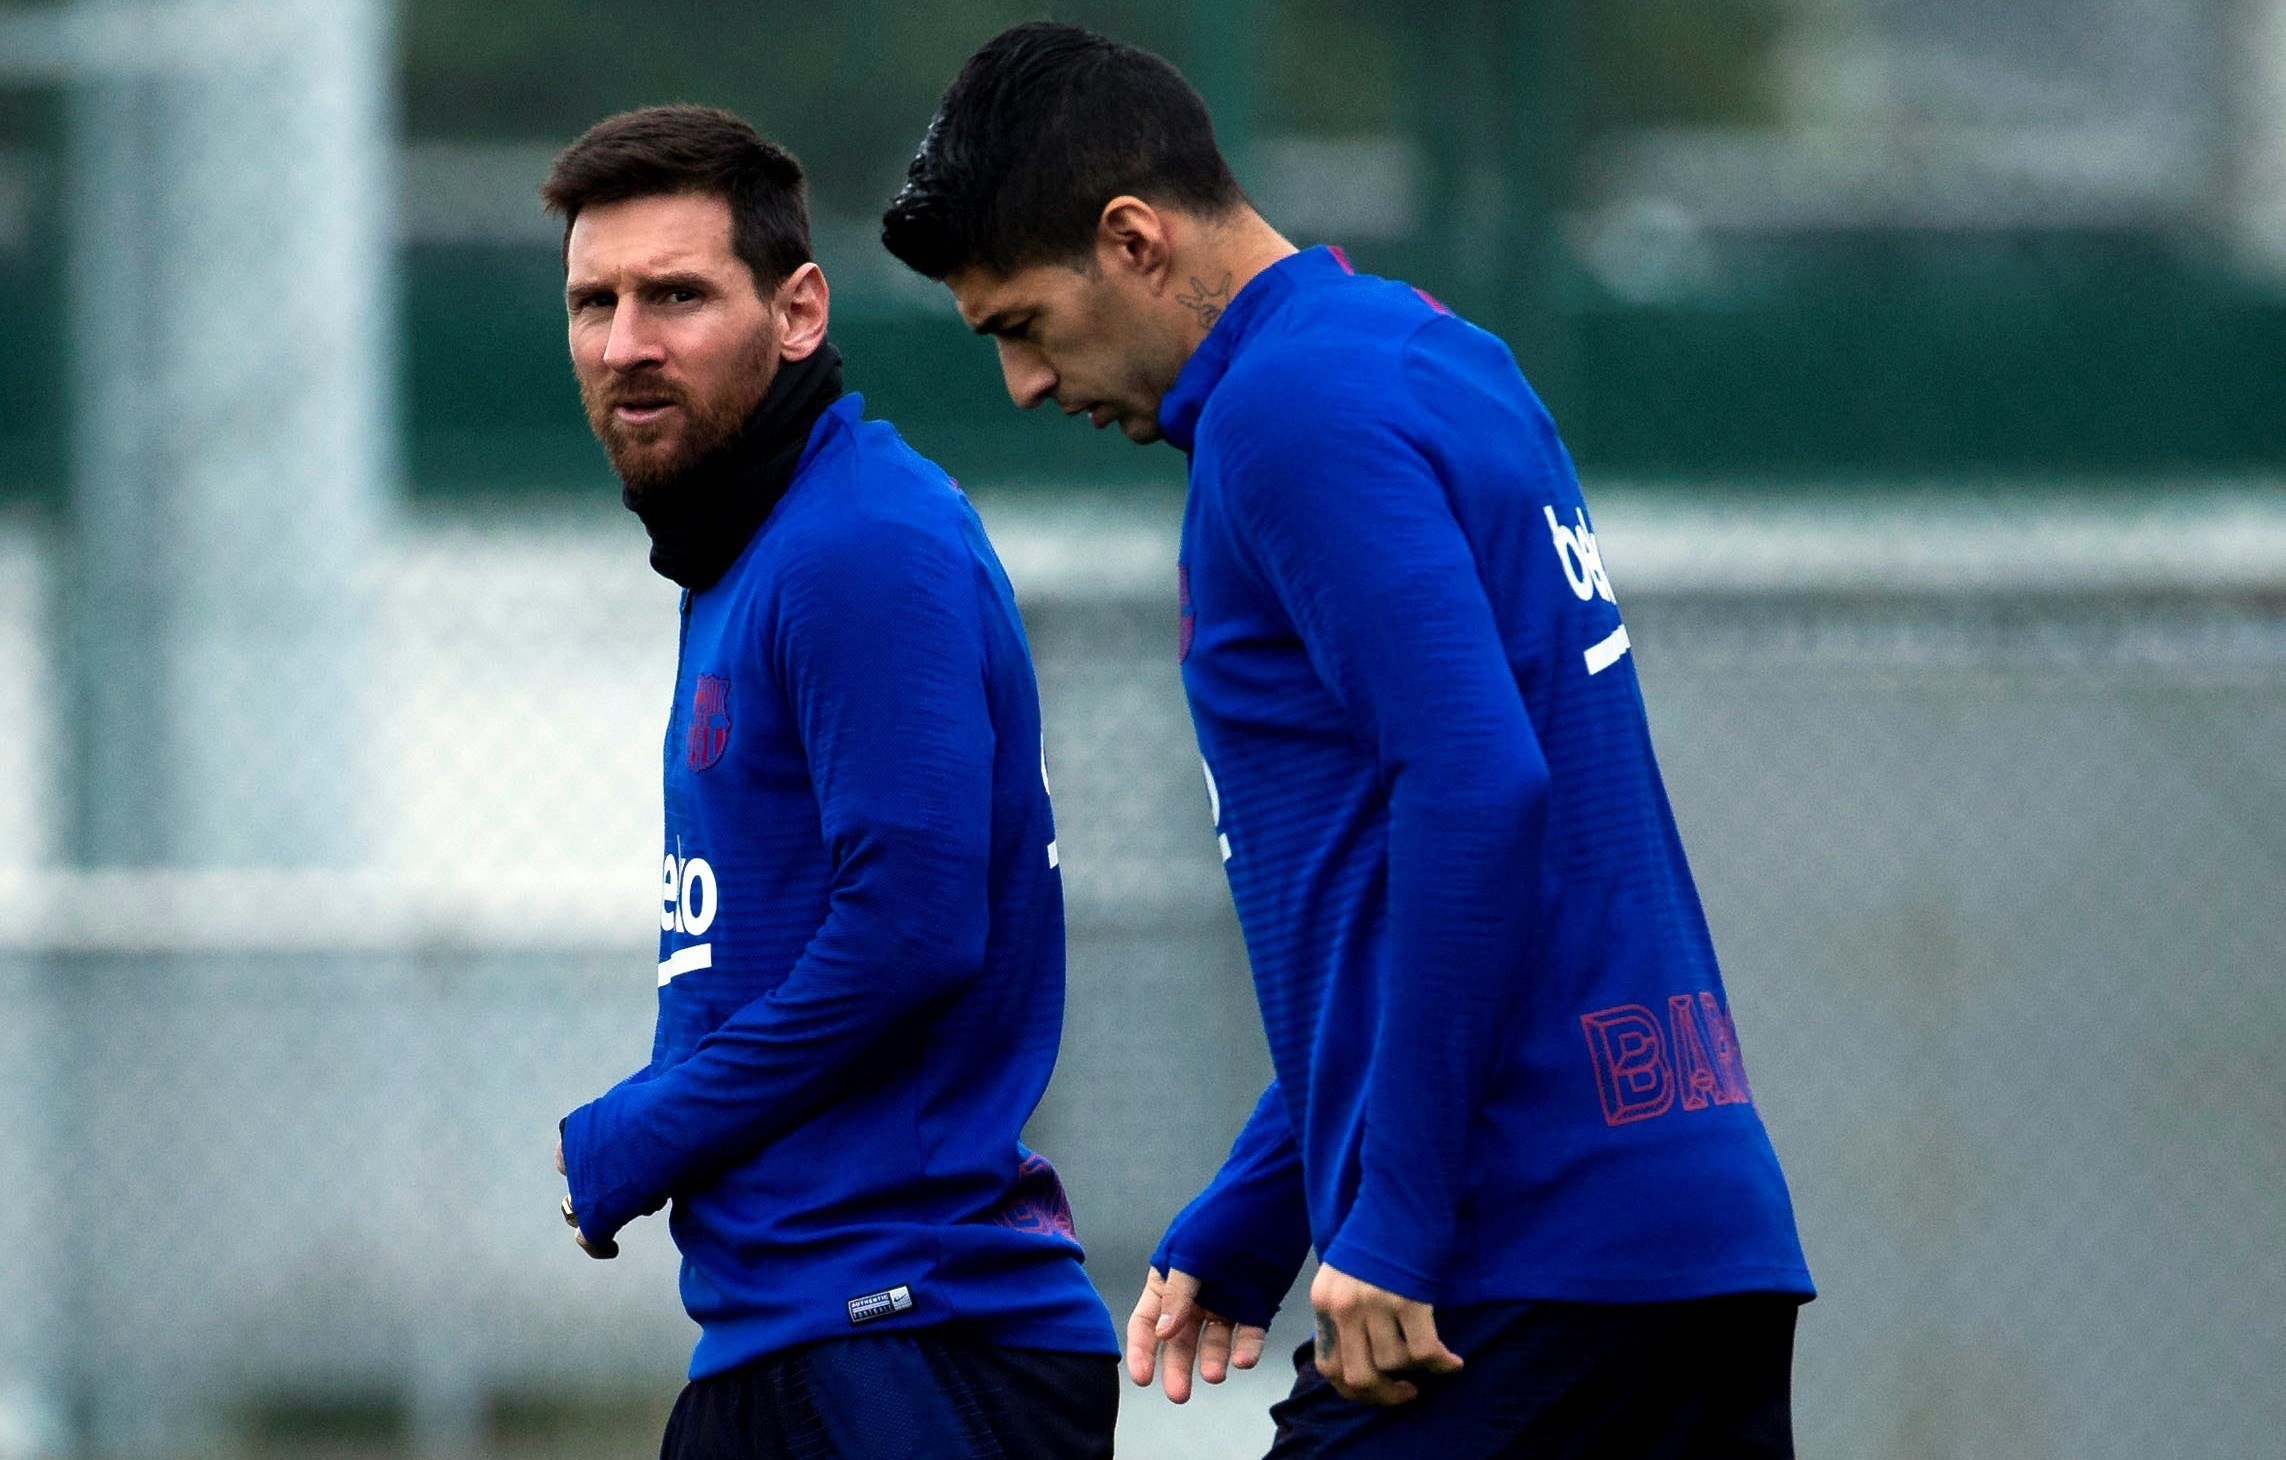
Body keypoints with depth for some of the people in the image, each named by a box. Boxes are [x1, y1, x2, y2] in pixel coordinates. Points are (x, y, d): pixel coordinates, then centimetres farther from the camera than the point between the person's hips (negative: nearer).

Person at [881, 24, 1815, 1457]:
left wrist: (1388, 1229, -18)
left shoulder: (1290, 412, -10)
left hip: (1518, 1270, -9)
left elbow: (1476, 789, -21)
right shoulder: (1442, 359, 21)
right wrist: (1245, 1230, 27)